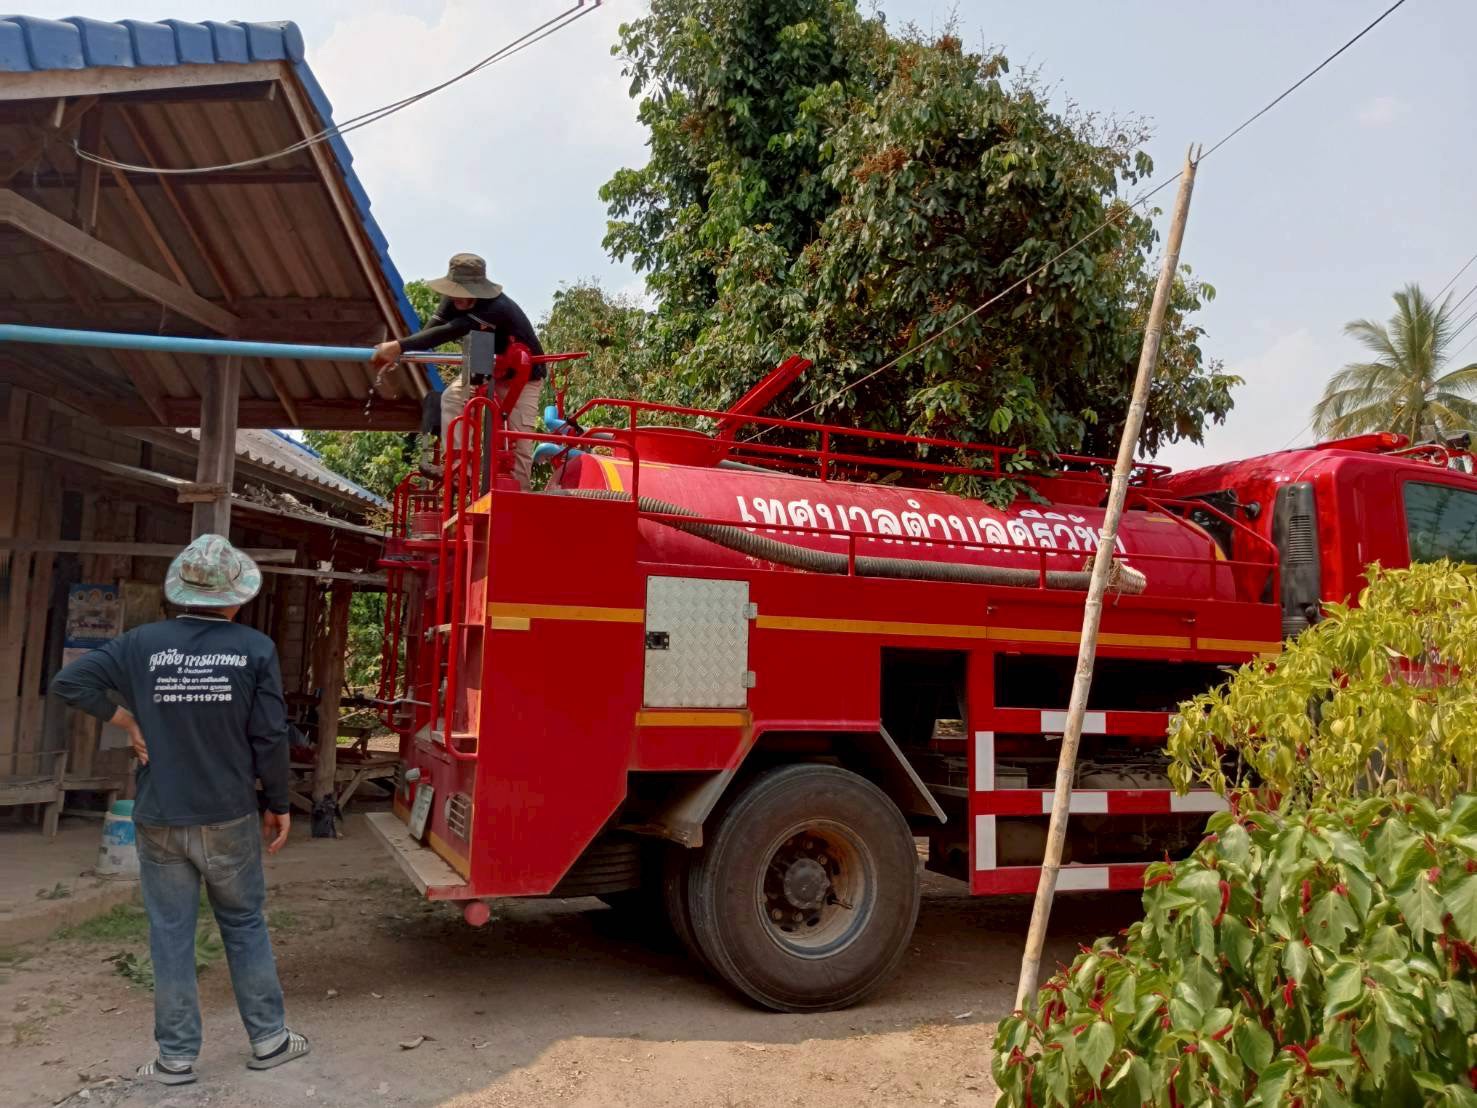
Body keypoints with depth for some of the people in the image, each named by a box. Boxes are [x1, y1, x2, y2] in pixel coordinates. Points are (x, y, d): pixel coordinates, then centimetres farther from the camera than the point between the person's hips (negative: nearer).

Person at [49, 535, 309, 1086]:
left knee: (171, 935, 11)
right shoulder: (257, 648, -10)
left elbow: (68, 682, -5)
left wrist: (125, 717, 4)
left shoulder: (142, 643, -6)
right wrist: (278, 804, 3)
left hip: (160, 821, 1)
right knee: (245, 926, 14)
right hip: (229, 819, -1)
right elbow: (270, 737, -9)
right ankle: (268, 1039, 23)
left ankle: (177, 1057, 20)